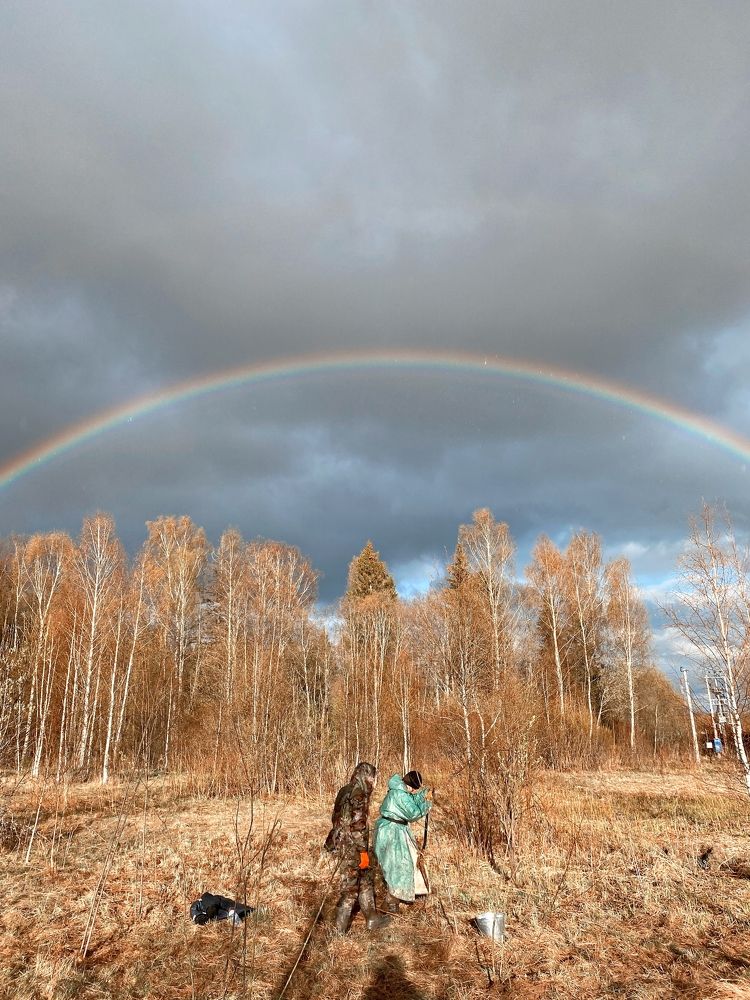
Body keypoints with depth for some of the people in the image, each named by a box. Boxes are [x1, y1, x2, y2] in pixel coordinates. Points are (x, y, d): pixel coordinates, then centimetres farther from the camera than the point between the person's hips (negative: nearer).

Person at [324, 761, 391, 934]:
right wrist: (363, 851, -17)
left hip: (342, 843, 9)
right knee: (351, 886, 5)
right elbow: (357, 825, -23)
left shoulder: (345, 791, 7)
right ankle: (340, 927, 17)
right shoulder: (358, 795, -20)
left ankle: (372, 918, 29)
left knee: (366, 879, 20)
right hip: (353, 847, -9)